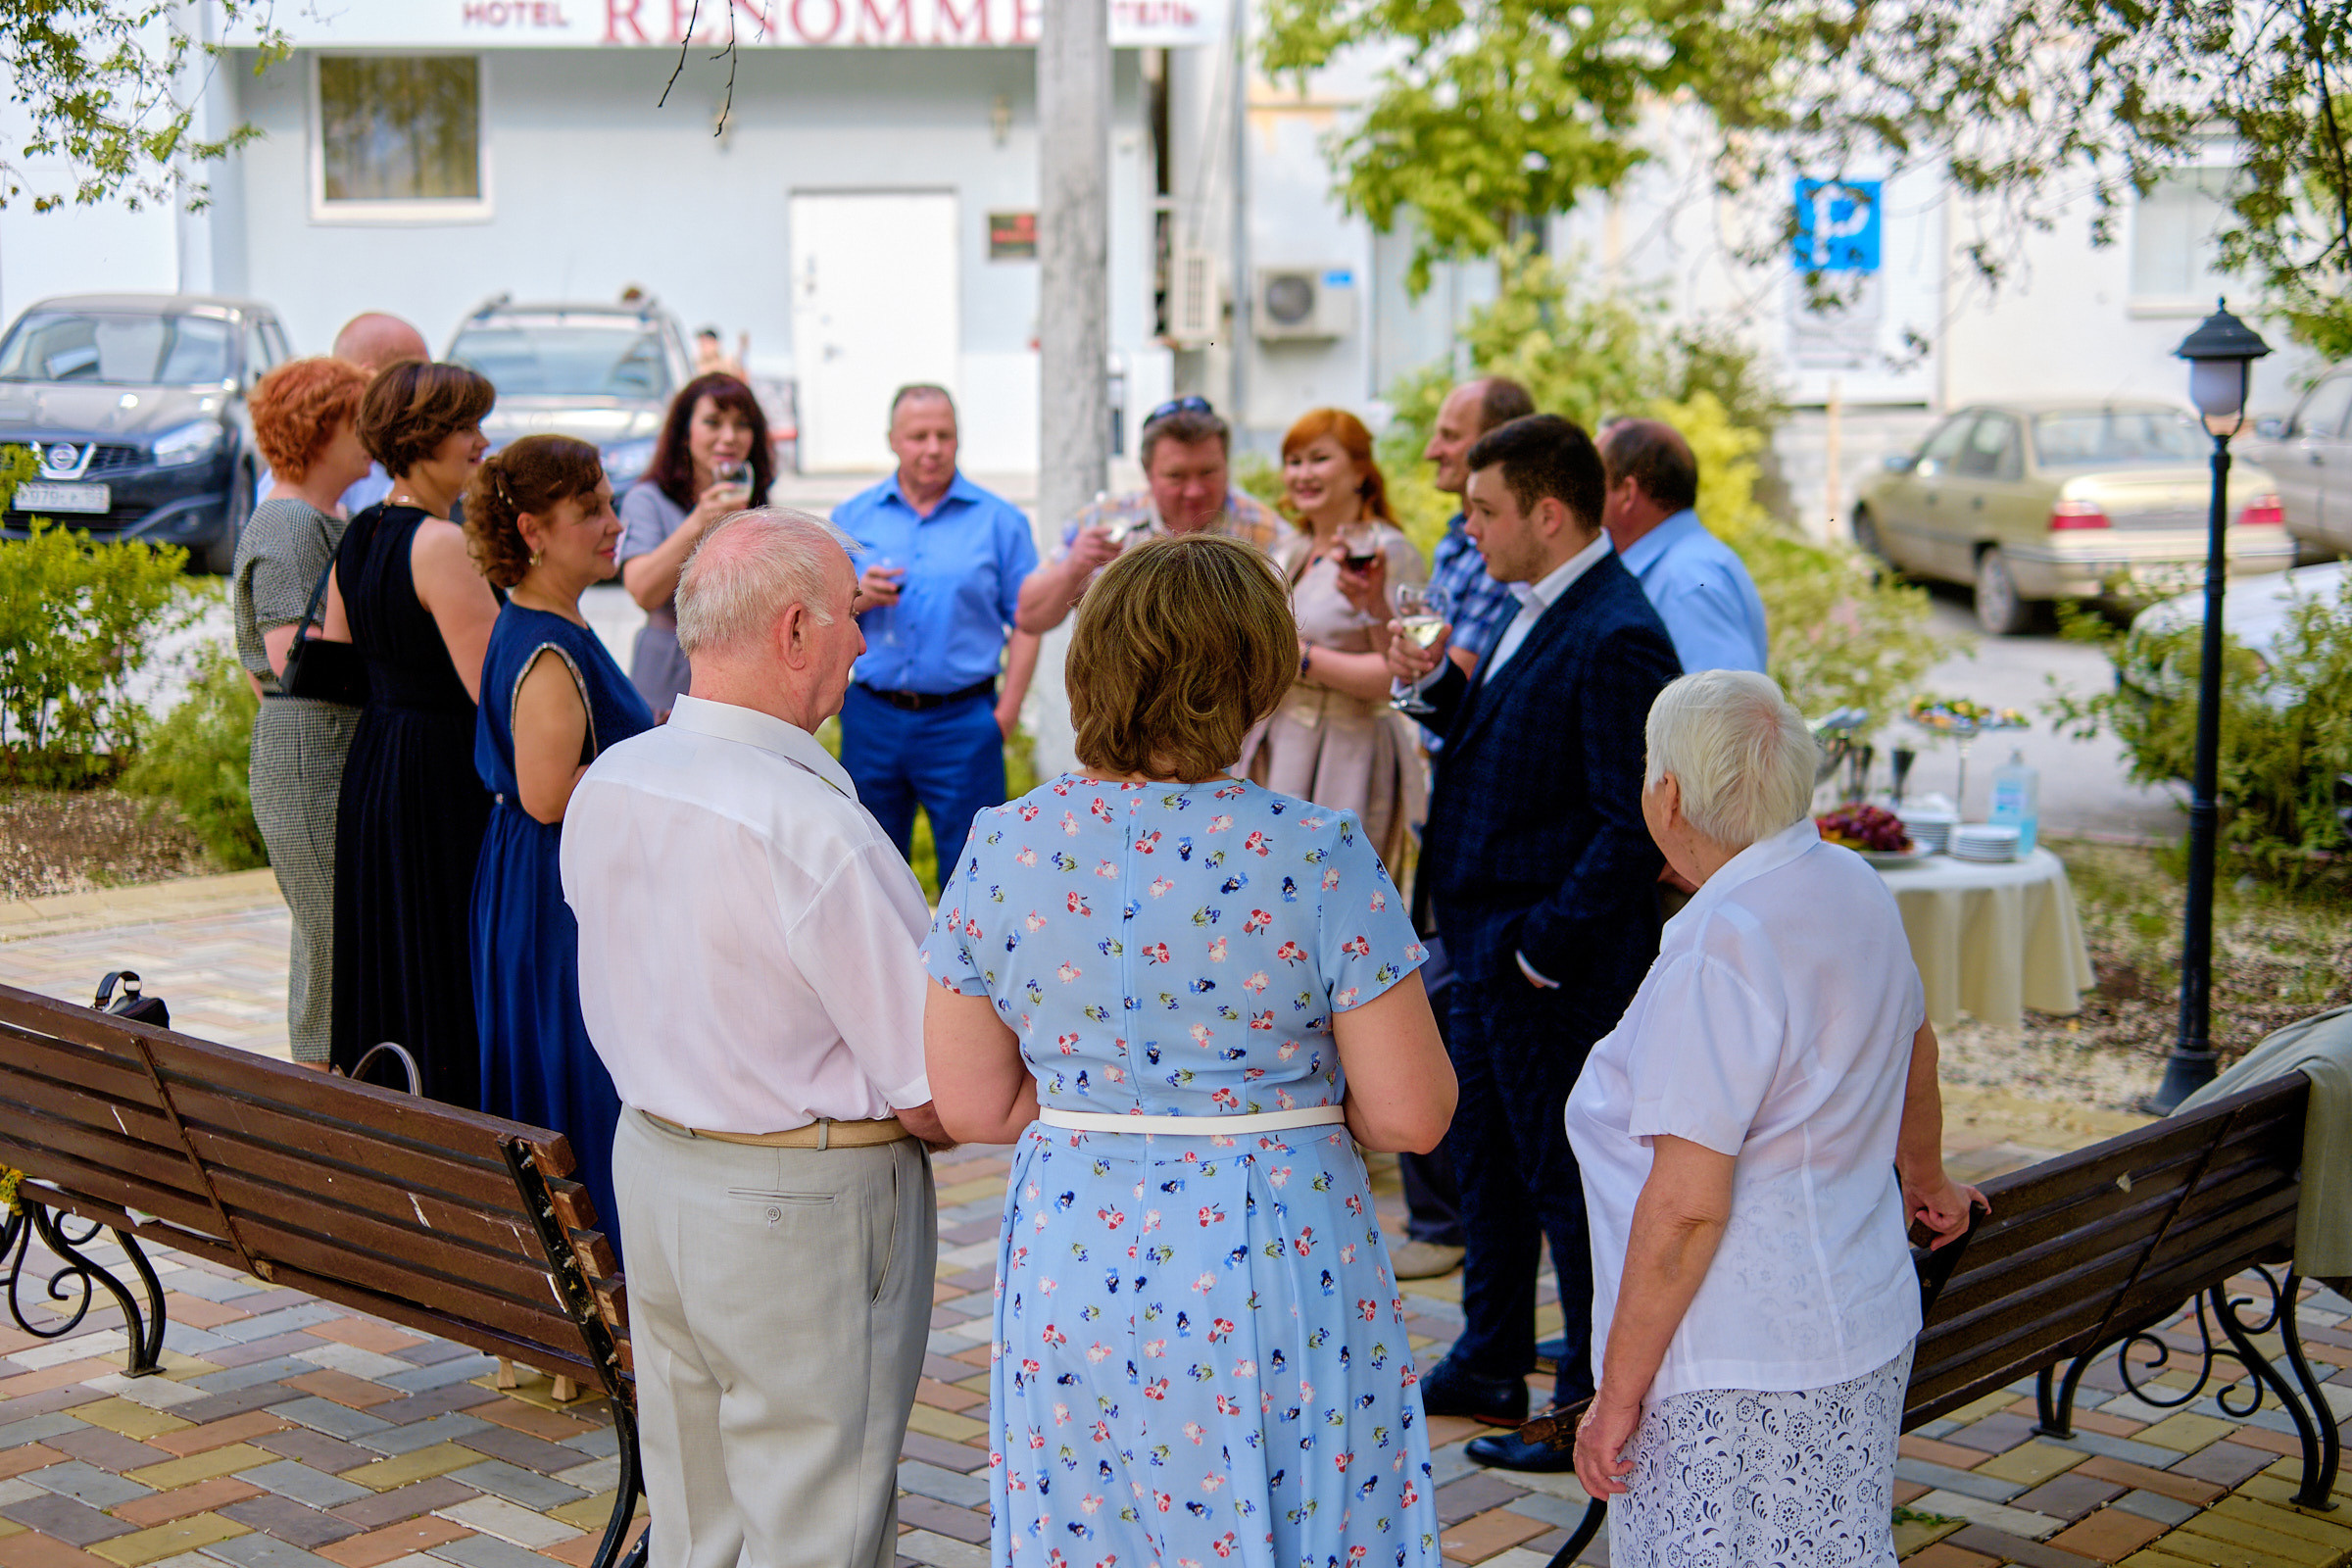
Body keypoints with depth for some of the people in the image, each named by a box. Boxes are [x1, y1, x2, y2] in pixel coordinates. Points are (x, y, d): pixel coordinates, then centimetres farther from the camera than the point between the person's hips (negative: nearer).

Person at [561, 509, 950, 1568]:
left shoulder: (603, 785, 0)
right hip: (808, 1205, -8)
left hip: (650, 1165, 8)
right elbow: (929, 1093, -19)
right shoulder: (816, 829, -25)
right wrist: (920, 1122, 1)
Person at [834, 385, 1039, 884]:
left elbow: (1027, 620, -1)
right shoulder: (852, 517, 8)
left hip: (963, 721, -2)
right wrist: (858, 599, -12)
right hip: (873, 718, 2)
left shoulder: (999, 520, 2)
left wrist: (1008, 710, -9)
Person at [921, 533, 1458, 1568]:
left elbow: (971, 1106, 1)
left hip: (1068, 1275, 3)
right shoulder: (1318, 857, -15)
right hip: (1273, 1279, -3)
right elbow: (1411, 1114, -11)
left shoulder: (1001, 848, -6)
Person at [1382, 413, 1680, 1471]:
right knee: (1483, 1156, 20)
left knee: (1567, 1181, 2)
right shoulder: (1540, 613, 10)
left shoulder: (1616, 639, -21)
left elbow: (1630, 825, -24)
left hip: (1557, 974, -10)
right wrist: (1437, 681, 5)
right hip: (1487, 950, 10)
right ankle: (1490, 1368, 36)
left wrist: (1546, 948, -21)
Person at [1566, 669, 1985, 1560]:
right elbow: (1914, 1049, 26)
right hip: (1861, 1328, 9)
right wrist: (1924, 1178, 45)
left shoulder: (1718, 954, -21)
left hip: (1737, 1376, -9)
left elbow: (1686, 1206, -22)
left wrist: (1617, 1394, -14)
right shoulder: (1854, 888, 6)